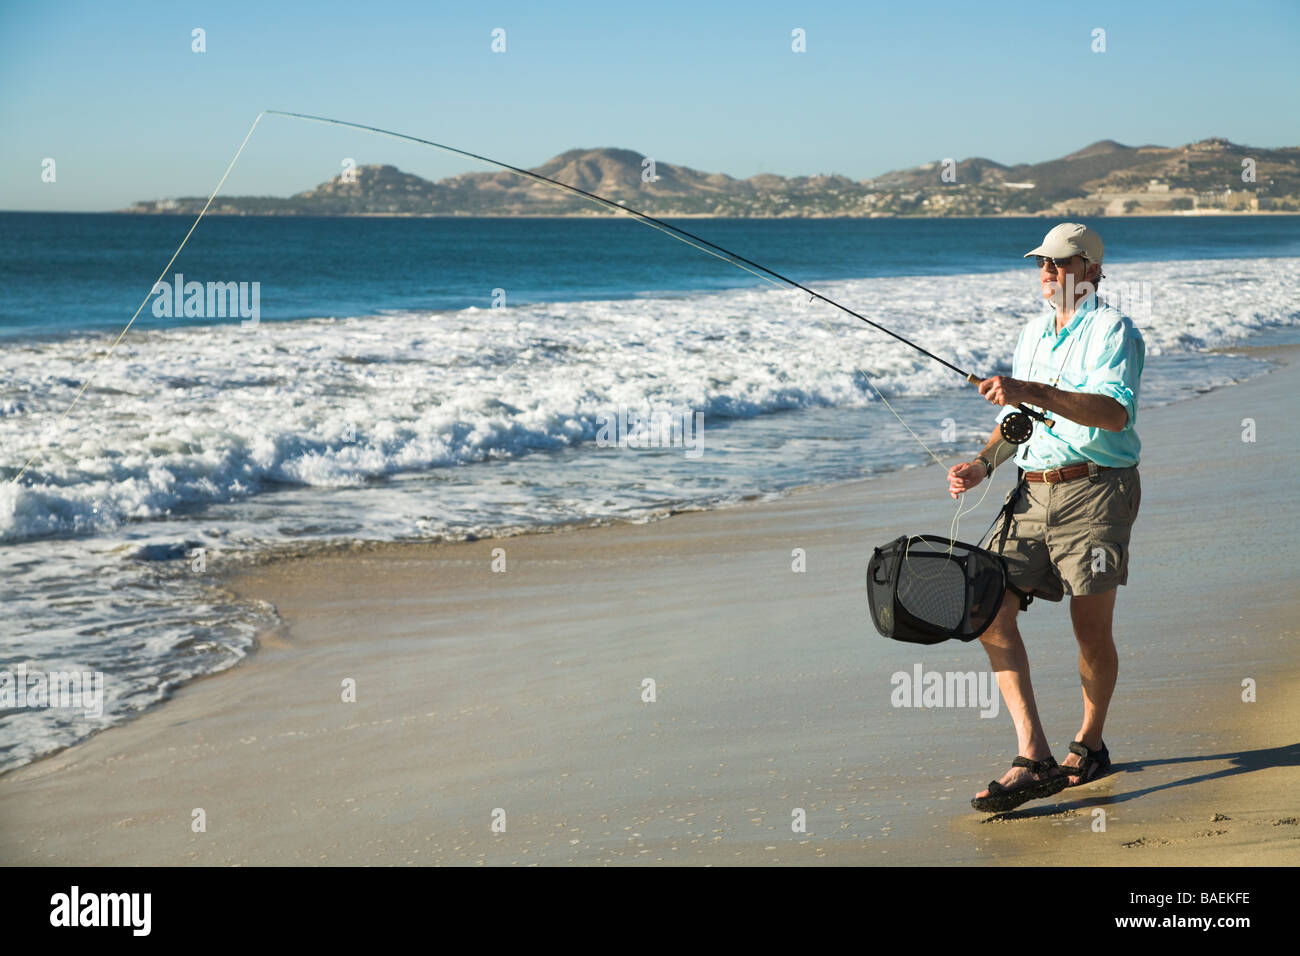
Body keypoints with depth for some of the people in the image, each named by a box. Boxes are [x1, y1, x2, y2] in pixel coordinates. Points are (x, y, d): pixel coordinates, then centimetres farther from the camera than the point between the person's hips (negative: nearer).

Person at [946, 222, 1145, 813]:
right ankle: (1033, 758, -12)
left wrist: (1030, 391, -29)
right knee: (991, 610, -10)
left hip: (1094, 489, -6)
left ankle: (1090, 743, 24)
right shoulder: (1032, 335, 20)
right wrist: (982, 464, 8)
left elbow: (1114, 412, -21)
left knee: (1091, 630, -1)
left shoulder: (1112, 330, -4)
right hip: (1032, 493, 7)